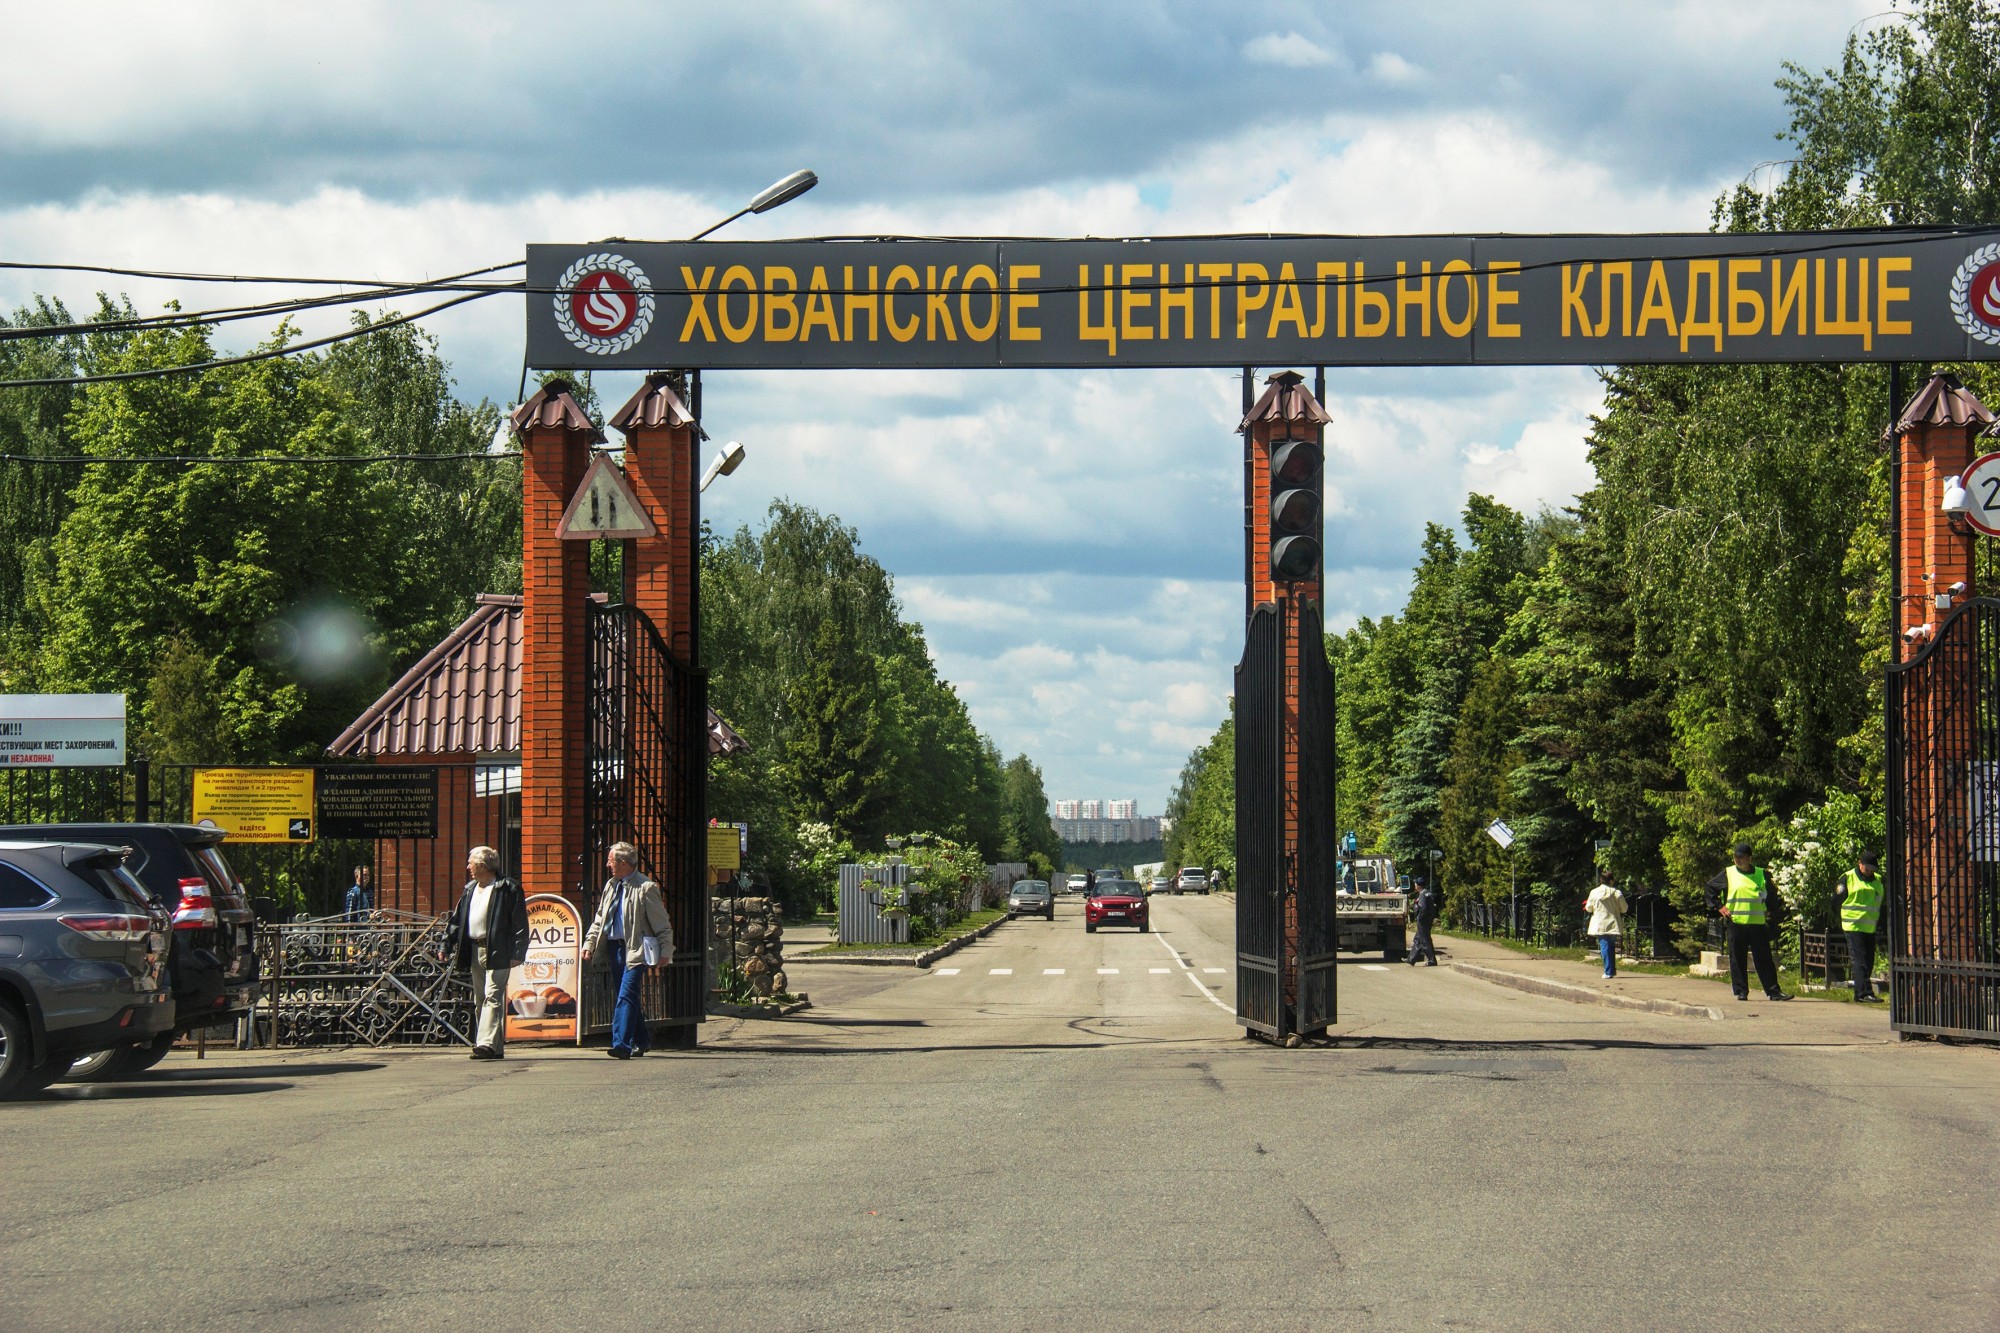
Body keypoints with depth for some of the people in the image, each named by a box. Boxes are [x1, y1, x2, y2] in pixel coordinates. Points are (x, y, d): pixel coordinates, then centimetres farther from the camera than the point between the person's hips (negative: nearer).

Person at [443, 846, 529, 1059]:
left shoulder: (507, 889, -7)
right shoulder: (469, 889, 17)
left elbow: (519, 924, -9)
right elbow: (457, 920, 21)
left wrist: (517, 953, -16)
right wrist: (447, 946, 15)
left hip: (497, 952, -8)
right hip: (474, 950, 8)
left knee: (493, 997, -14)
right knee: (481, 1000, 9)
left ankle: (487, 1043, -23)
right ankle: (496, 1046, 14)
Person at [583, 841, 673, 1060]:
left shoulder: (646, 888, -8)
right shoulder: (611, 886, 14)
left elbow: (662, 925, -6)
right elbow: (599, 919, 21)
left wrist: (665, 952, -10)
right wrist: (589, 943, 11)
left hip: (635, 949, -8)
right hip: (614, 947, 8)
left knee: (626, 996, -16)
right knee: (626, 998, 13)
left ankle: (622, 1045, -21)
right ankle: (642, 1041, 27)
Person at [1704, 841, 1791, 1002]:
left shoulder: (1761, 875, 8)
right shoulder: (1728, 874, 5)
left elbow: (1771, 893, 23)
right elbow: (1710, 888, 13)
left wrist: (1768, 910, 12)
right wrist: (1719, 907, 5)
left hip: (1758, 923, 0)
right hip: (1736, 923, 0)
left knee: (1764, 959, 0)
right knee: (1737, 959, 2)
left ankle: (1773, 991, 0)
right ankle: (1741, 991, 9)